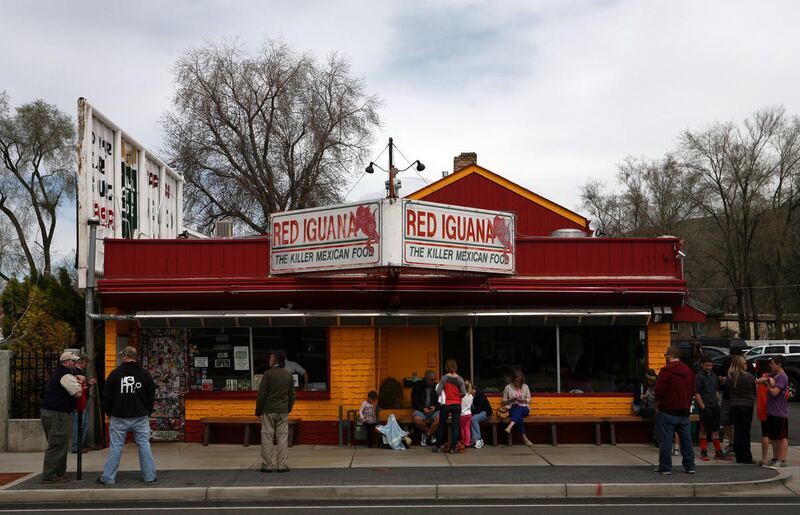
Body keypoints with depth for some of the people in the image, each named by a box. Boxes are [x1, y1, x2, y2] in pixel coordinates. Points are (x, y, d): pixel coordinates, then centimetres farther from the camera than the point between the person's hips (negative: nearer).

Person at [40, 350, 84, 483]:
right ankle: (49, 476, -6)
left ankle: (60, 473, 22)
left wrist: (76, 379, 13)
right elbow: (78, 393, -18)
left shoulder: (58, 372, 18)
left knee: (59, 445, 16)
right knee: (56, 445, -7)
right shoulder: (66, 376, -14)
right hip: (57, 414, -11)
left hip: (48, 412, 11)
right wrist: (78, 382, 0)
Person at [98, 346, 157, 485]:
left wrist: (109, 413, 15)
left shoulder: (115, 374, -4)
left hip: (119, 418, -1)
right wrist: (147, 412, 19)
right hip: (140, 417, 1)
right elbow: (151, 397, 6)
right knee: (144, 445, 6)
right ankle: (149, 476, 8)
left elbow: (107, 397, 0)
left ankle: (108, 478, 9)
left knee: (115, 447, 4)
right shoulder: (145, 374, 0)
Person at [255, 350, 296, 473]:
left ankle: (267, 465, 3)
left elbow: (261, 394, -8)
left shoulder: (268, 374, -8)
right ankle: (282, 465, 5)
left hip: (269, 410, -4)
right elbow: (292, 395, 10)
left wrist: (258, 411, -1)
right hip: (283, 411, 4)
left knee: (267, 437, 2)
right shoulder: (289, 375, 6)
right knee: (282, 437, 6)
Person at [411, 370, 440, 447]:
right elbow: (414, 403, 1)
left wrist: (435, 407, -12)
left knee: (439, 418, -33)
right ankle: (432, 434, -6)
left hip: (434, 410, 0)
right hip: (421, 410, 0)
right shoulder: (417, 386, 1)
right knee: (416, 419, -33)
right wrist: (423, 409, -15)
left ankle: (427, 434, -9)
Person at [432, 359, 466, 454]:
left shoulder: (444, 378, -9)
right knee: (455, 426, 6)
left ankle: (438, 446, 17)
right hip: (457, 405, 1)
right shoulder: (459, 379, -5)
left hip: (446, 405, -1)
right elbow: (464, 393, -6)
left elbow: (438, 392, -11)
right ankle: (454, 447, 4)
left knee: (442, 425, 12)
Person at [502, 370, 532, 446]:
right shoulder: (508, 387, 10)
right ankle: (524, 438, -43)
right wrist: (511, 399, -8)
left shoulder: (525, 387, 15)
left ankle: (510, 426, -61)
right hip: (512, 409, -1)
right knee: (519, 416, -37)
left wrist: (523, 400, -6)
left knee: (519, 409, -38)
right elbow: (504, 401, 12)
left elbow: (529, 400, 16)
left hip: (524, 408, 1)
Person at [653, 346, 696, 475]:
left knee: (666, 440, -1)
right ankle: (689, 466, 17)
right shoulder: (689, 371, 9)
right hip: (684, 412, 6)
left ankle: (665, 467, 1)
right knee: (686, 439, 13)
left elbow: (659, 391, -15)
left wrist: (658, 400, 5)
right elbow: (692, 391, 12)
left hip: (668, 412, -6)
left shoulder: (666, 371, -13)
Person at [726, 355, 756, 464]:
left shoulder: (729, 377, -4)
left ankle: (738, 457, 12)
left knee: (737, 431, 9)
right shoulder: (749, 376, -12)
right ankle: (746, 457, 3)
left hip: (734, 406, 3)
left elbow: (728, 390, 3)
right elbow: (755, 390, -2)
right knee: (745, 431, 1)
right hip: (747, 406, -3)